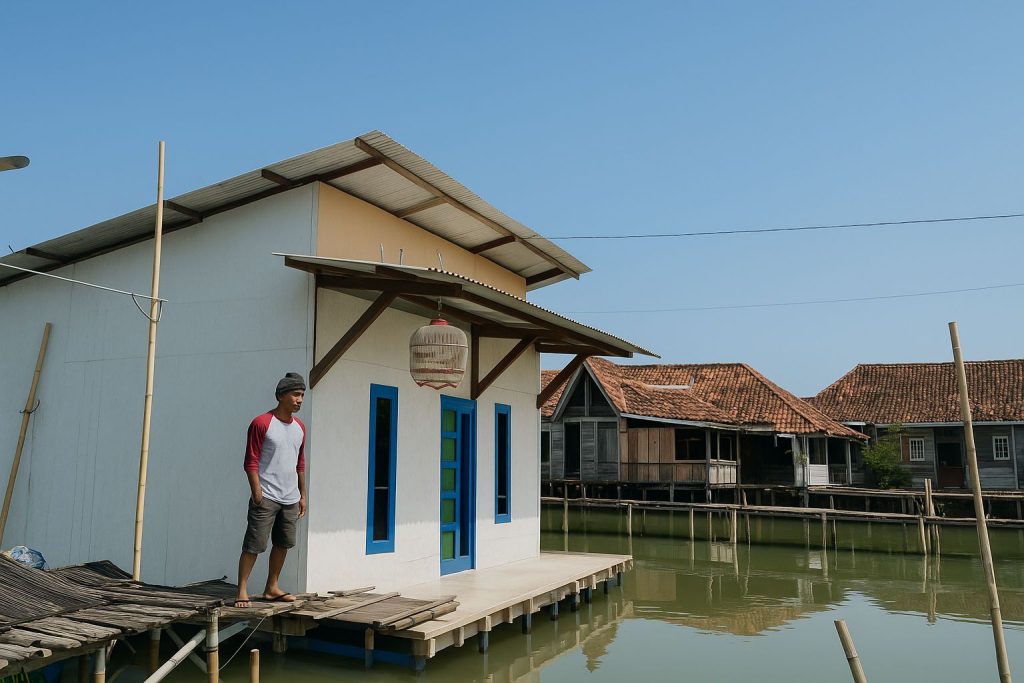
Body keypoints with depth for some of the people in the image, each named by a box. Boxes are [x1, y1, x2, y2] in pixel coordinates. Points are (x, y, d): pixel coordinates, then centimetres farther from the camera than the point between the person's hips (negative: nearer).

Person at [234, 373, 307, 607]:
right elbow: (251, 462, -10)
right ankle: (242, 590, 2)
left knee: (283, 544, 12)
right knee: (254, 544, -5)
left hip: (290, 499, 7)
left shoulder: (300, 427, 11)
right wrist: (256, 490, -18)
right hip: (266, 497, -7)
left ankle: (272, 588, 24)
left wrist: (303, 495, 15)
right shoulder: (261, 423, -9)